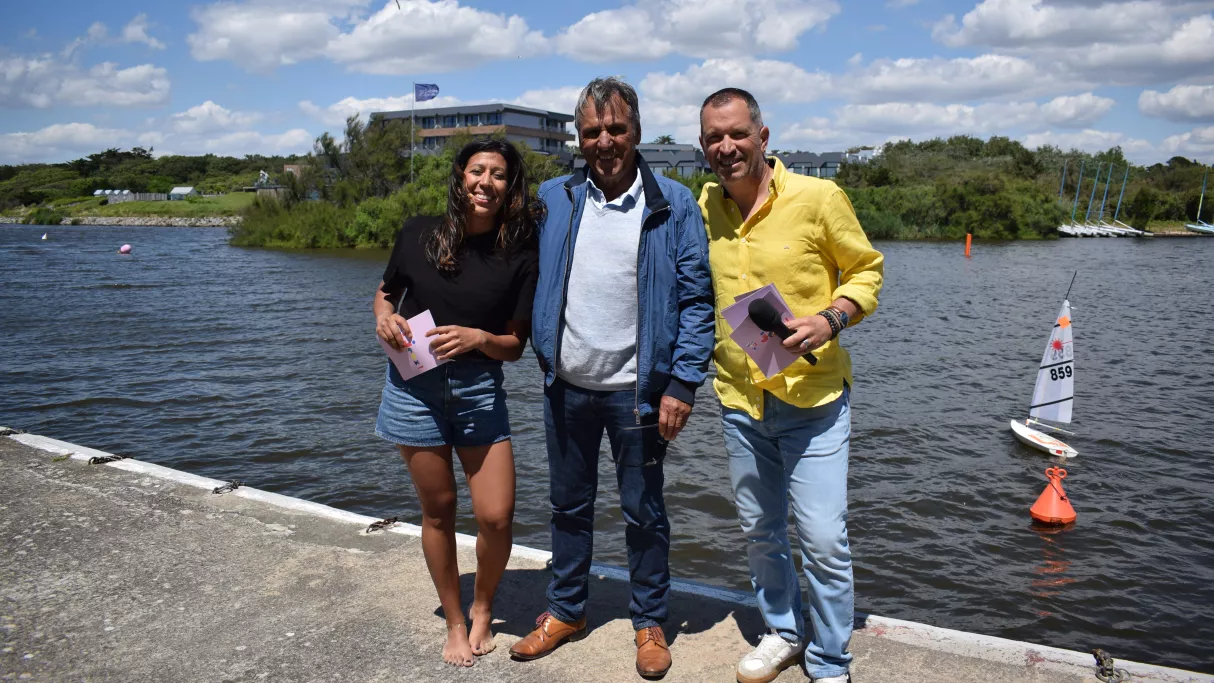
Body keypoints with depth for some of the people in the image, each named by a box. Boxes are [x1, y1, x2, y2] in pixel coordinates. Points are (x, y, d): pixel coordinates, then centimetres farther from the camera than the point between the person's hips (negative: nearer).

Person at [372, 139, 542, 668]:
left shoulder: (519, 257, -4)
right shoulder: (418, 234, -2)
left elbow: (514, 345, 0)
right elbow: (384, 292, 13)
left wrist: (479, 337, -19)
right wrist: (384, 316, -8)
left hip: (479, 388, 0)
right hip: (415, 385, 0)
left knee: (497, 516, -3)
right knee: (438, 510, 10)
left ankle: (483, 607, 29)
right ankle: (454, 621, 31)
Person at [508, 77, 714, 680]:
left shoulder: (673, 205, -6)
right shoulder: (553, 200, 4)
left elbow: (696, 301, -7)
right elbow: (531, 282, 14)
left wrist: (682, 383, -13)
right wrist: (543, 355, 7)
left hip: (636, 390, -3)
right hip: (566, 386, 4)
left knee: (643, 511, 10)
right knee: (569, 504, 17)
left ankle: (649, 623, 28)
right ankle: (565, 611, 35)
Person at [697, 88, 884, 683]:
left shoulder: (819, 198, -11)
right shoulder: (704, 208, 3)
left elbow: (865, 270, -1)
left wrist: (830, 319, -18)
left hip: (813, 397, -4)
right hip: (738, 397, 5)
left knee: (823, 539, -2)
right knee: (759, 532, 17)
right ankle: (784, 630, 40)